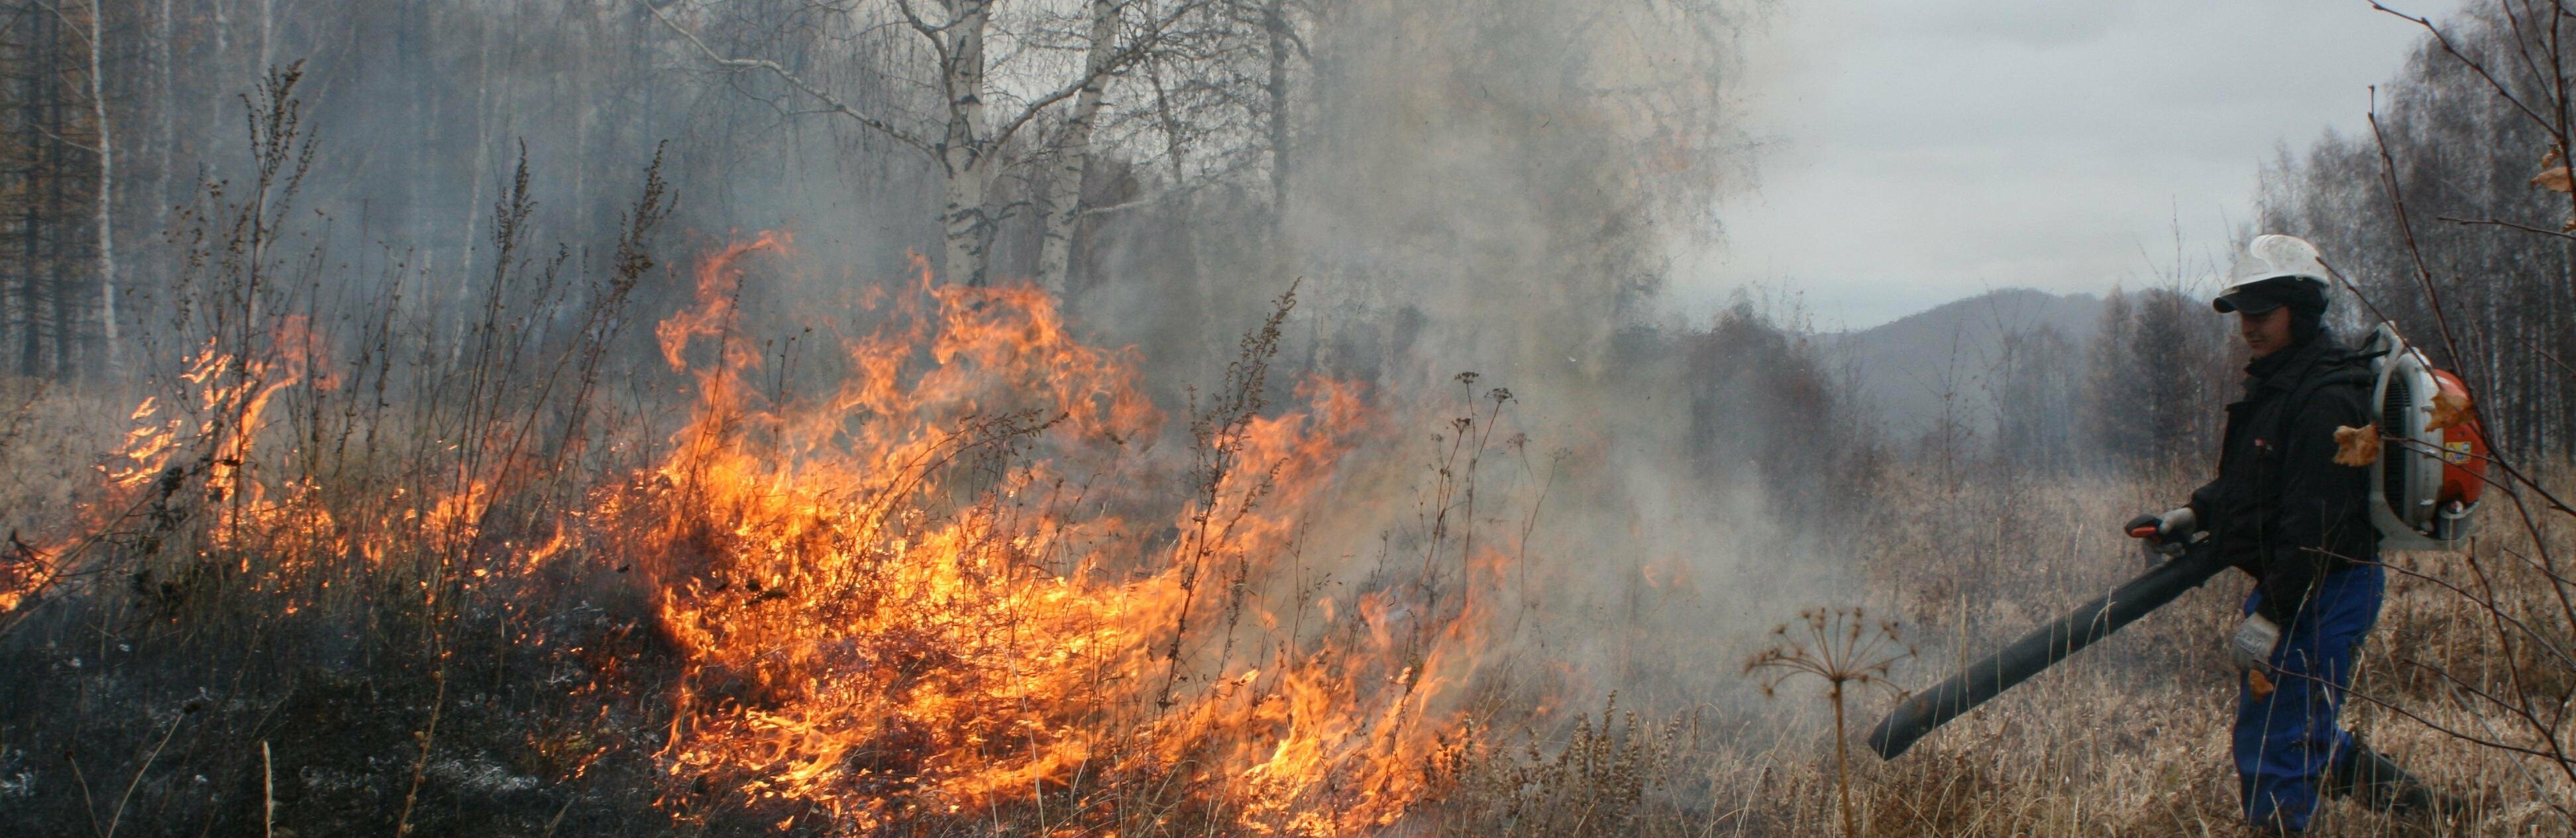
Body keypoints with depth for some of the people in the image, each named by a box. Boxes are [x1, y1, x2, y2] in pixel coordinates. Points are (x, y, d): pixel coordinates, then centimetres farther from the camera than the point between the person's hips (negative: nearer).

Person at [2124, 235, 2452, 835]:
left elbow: (2314, 521, -26)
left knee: (2272, 745, -7)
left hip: (2324, 591, -11)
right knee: (2303, 734, 21)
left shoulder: (2325, 398, -21)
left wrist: (2270, 616, -27)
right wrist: (2195, 515, 12)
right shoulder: (2275, 382, 12)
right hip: (2293, 587, 11)